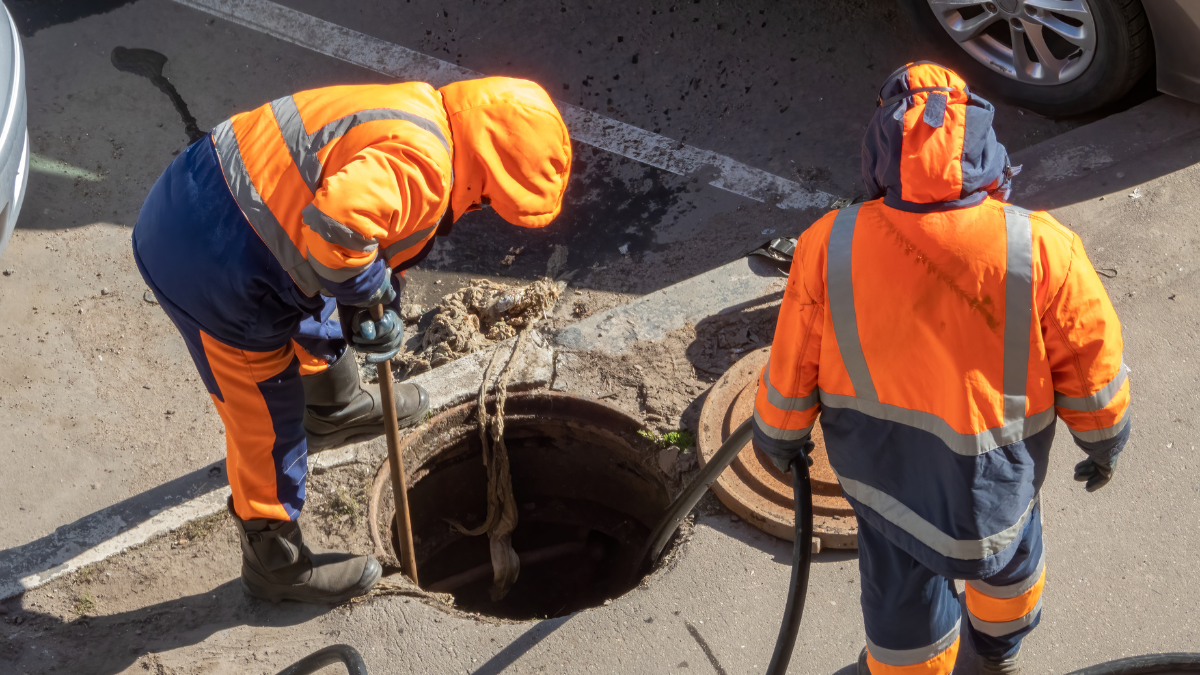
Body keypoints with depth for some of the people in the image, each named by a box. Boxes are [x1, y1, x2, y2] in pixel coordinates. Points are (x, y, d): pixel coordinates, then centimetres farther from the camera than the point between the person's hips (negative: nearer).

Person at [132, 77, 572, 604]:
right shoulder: (419, 162, -25)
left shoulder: (412, 116, 8)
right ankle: (277, 564, 30)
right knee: (268, 421, 9)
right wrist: (372, 286, -21)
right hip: (212, 269, -10)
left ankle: (335, 409, 65)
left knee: (313, 316, 35)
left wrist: (372, 312, 4)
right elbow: (334, 225, -41)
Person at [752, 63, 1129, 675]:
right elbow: (1089, 360, -13)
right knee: (1008, 541, 33)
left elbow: (793, 365, -11)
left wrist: (777, 435, 10)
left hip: (880, 460, -1)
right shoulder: (1040, 250, -28)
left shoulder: (828, 246, -26)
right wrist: (1104, 440, 8)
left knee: (899, 581, 24)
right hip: (999, 464, 1)